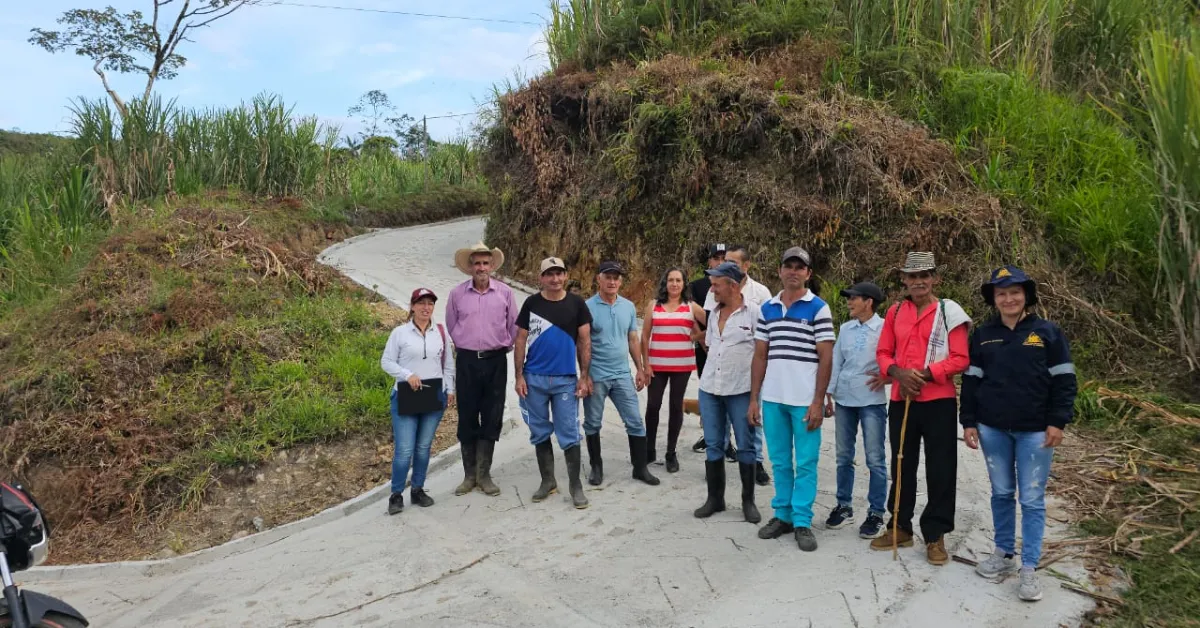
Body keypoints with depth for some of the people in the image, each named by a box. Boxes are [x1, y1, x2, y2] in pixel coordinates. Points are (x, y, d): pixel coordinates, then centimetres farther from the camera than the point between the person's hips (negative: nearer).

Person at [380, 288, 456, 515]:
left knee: (424, 447, 10)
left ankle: (418, 490, 23)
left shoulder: (441, 333, 6)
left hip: (434, 395, 3)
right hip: (406, 396, -3)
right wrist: (407, 375, -16)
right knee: (404, 449, -5)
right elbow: (386, 362, -2)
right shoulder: (400, 332, -4)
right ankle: (396, 494, 9)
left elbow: (448, 364, 12)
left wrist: (450, 390, 7)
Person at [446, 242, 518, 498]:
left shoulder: (505, 292, -1)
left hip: (495, 361, 0)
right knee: (467, 418, 5)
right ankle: (469, 475, 16)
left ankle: (484, 474, 15)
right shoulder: (457, 293, -1)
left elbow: (513, 326, 8)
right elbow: (451, 326, 12)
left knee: (492, 418, 4)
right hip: (467, 361, 0)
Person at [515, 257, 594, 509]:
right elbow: (521, 341, 3)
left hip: (566, 379, -1)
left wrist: (584, 376, -4)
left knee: (569, 434, 2)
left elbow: (584, 341, 1)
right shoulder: (531, 304, 1)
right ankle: (547, 480, 25)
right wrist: (519, 376, -3)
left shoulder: (576, 304, 0)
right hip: (534, 379, 1)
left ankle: (575, 485, 12)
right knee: (540, 432, 11)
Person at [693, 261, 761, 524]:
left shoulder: (753, 313, -10)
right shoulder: (714, 313, 9)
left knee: (746, 446, 5)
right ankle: (715, 497, 21)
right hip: (709, 388, 5)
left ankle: (748, 500, 17)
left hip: (741, 389, -5)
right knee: (713, 445, 10)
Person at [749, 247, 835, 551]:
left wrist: (818, 402, -11)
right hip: (772, 398, 4)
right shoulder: (767, 309, 9)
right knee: (779, 462, 13)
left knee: (806, 463, 4)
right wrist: (753, 398, 6)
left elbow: (826, 358, -6)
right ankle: (782, 515, 25)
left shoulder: (819, 308, -3)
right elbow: (760, 356, 11)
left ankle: (802, 522, 13)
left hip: (805, 400, -4)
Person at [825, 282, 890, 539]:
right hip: (844, 400, 5)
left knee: (875, 459, 1)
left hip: (872, 401, -5)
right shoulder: (845, 329, 8)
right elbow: (836, 362, 10)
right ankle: (844, 506, 24)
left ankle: (876, 513, 10)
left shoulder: (885, 328, -7)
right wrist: (828, 394, 7)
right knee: (844, 457, 12)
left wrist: (886, 376, -13)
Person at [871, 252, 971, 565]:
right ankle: (900, 527, 26)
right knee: (902, 466, 13)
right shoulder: (895, 312, 8)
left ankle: (935, 535, 13)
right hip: (901, 400, 4)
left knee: (940, 470, 2)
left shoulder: (949, 311, -4)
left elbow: (961, 359, -7)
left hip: (939, 401, -4)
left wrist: (925, 374, -18)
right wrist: (899, 373, -12)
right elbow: (883, 353, 9)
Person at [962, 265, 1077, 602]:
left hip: (1035, 431, -2)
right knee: (1001, 494, 11)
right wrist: (969, 422, 4)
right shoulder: (982, 335, 6)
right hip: (993, 429, 3)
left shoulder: (1048, 332, -1)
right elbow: (971, 381, 8)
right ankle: (1004, 554, 24)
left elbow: (1064, 381, -1)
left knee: (1032, 499, 0)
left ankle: (1029, 568, 6)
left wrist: (1057, 422, -8)